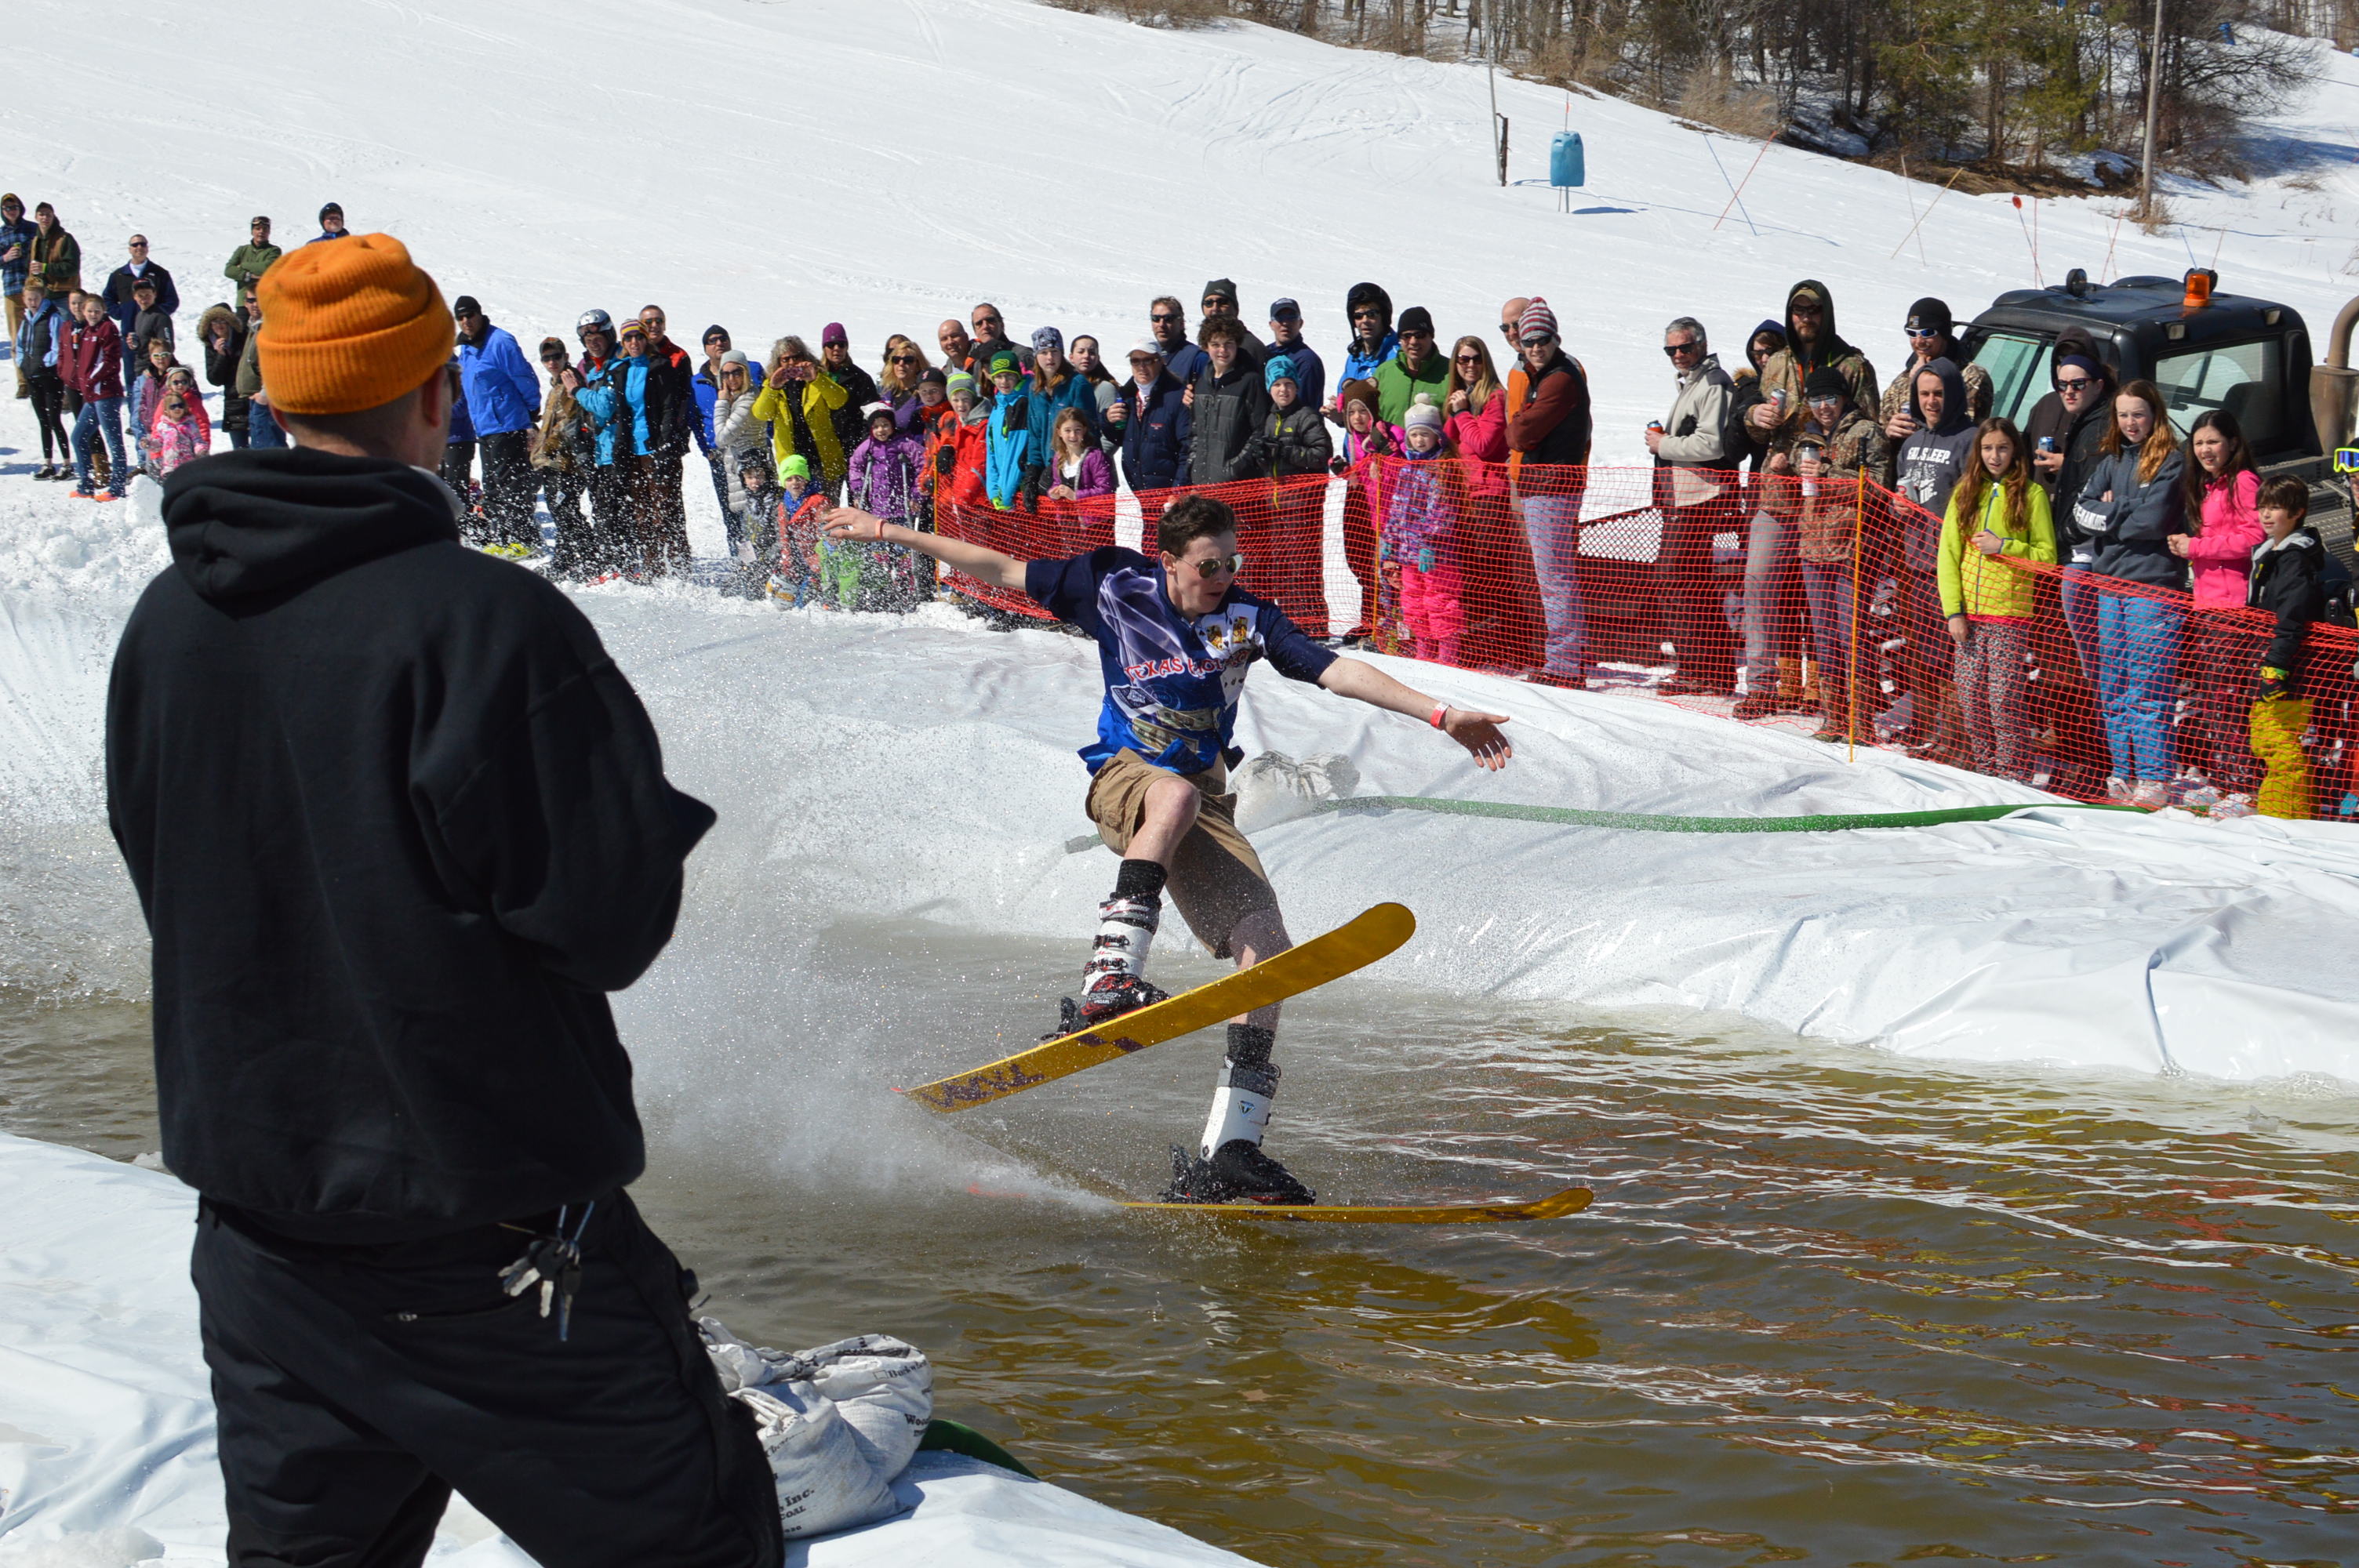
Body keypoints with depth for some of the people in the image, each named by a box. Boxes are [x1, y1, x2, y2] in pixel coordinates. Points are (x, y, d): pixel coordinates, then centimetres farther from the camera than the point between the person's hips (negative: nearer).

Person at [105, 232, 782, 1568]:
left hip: (258, 1216, 7)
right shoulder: (483, 620, -20)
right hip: (492, 1232, -7)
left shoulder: (167, 622, 2)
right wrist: (648, 808, 2)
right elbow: (612, 922, -17)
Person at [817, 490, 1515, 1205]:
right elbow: (1000, 570, 3)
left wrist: (1441, 716, -17)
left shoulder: (1248, 618, 1)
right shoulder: (1115, 585, -2)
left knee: (1266, 946, -16)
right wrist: (886, 531, 3)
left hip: (1202, 802, 3)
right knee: (1176, 795, -41)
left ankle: (1228, 1147, -17)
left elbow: (1339, 672, -6)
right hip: (1125, 776, -3)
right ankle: (1110, 973, -52)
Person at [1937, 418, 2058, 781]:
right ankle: (1986, 767, 16)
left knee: (2004, 696, -8)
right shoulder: (1966, 493, 10)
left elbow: (2046, 556, 0)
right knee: (1971, 695, 4)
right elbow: (1948, 554, 8)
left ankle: (2014, 772, 1)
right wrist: (1953, 610, -1)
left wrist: (2003, 546, -13)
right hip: (1969, 613, 4)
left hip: (2011, 612, -4)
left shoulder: (2031, 494, 1)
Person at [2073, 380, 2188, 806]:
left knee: (2149, 690, -9)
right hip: (2109, 582, 7)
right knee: (2113, 689, 9)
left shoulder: (2170, 461, -3)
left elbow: (2154, 520, -13)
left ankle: (2154, 780, -6)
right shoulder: (2112, 460, 16)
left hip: (2154, 586, -7)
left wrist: (2109, 513, -1)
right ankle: (2123, 776, 16)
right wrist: (2125, 512, -9)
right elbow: (2083, 511, 6)